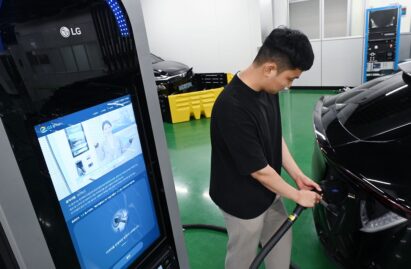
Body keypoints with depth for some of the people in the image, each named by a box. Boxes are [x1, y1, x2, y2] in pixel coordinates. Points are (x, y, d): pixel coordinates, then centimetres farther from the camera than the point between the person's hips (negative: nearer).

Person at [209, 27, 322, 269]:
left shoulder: (268, 89, -7)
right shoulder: (233, 109, -35)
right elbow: (259, 170, -26)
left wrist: (298, 175, 3)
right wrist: (297, 195, -11)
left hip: (268, 190, 8)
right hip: (244, 201, -7)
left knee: (282, 243, 27)